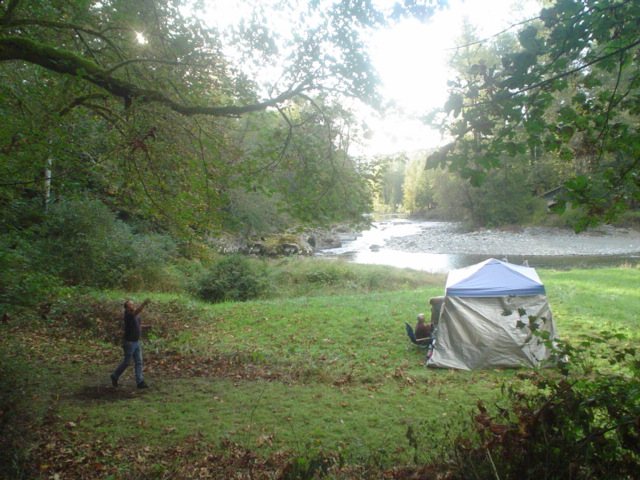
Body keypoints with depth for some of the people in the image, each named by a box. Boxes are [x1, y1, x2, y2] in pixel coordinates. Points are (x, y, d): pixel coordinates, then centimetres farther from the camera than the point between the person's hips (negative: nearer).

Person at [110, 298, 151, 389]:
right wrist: (144, 304, -49)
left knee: (139, 362, 5)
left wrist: (146, 326, 11)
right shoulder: (128, 315, -17)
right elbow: (136, 312, -38)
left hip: (137, 342, 8)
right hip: (129, 342, -8)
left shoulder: (135, 316, 9)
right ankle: (114, 376, 28)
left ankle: (140, 382, 7)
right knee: (127, 362, 5)